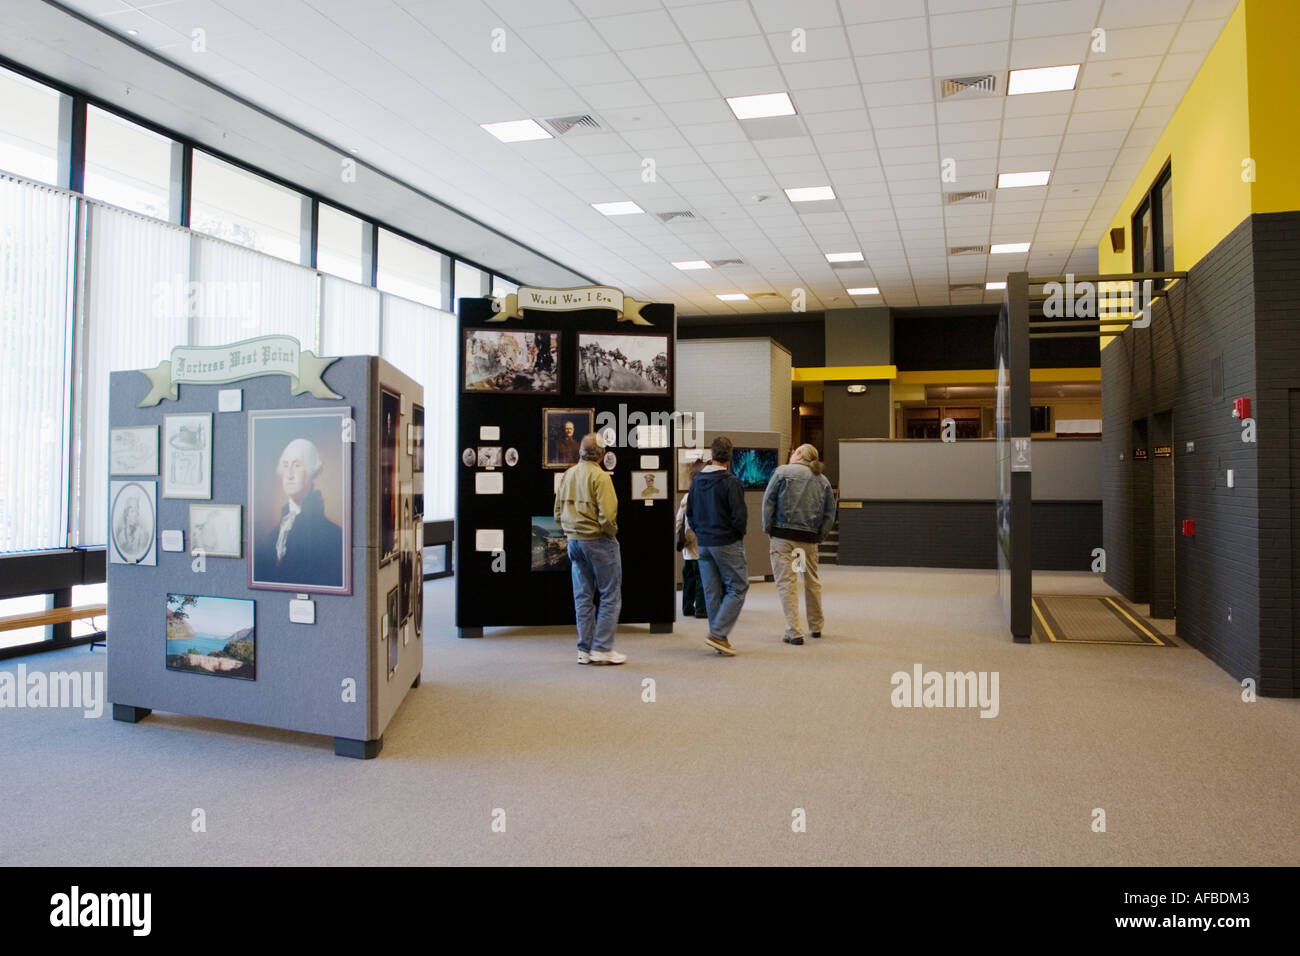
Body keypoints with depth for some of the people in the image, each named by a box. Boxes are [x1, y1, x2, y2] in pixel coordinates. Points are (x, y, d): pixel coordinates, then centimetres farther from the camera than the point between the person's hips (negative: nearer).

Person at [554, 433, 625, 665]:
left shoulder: (568, 475, 8)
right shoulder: (600, 476, -14)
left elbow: (558, 513, 12)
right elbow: (607, 515, -21)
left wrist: (572, 532, 17)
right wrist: (612, 533, -4)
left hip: (574, 541, 7)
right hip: (598, 541, -7)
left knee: (583, 598, 11)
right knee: (610, 596, 2)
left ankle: (585, 650, 14)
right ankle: (602, 648, 0)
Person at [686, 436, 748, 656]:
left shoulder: (697, 480, 5)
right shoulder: (730, 482, -14)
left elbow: (689, 513, 11)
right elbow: (740, 516, -16)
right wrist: (739, 533, 2)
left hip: (704, 545, 6)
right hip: (728, 543, -6)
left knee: (712, 592, 10)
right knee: (737, 588, 1)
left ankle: (718, 638, 14)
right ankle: (718, 634, -8)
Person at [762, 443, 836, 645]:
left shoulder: (782, 471, 0)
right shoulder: (823, 480, 12)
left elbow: (768, 502, -4)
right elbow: (830, 514, 8)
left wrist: (768, 529, 2)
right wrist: (819, 537, 12)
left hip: (783, 535, -4)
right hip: (809, 539, 4)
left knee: (786, 583, -3)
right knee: (812, 581, 19)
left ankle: (794, 631, -7)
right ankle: (815, 627, 31)